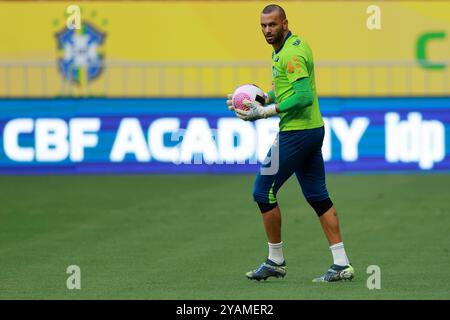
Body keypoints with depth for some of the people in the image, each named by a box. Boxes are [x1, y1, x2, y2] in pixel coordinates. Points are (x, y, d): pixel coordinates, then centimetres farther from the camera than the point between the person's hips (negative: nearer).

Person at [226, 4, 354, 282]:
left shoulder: (291, 54, -18)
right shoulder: (292, 44, 14)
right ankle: (341, 264, 8)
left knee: (264, 191, -1)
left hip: (296, 132, -10)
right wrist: (260, 100, 12)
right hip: (312, 130, 10)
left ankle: (276, 262, 7)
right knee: (317, 196, 10)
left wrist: (266, 112, -23)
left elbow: (304, 96, -26)